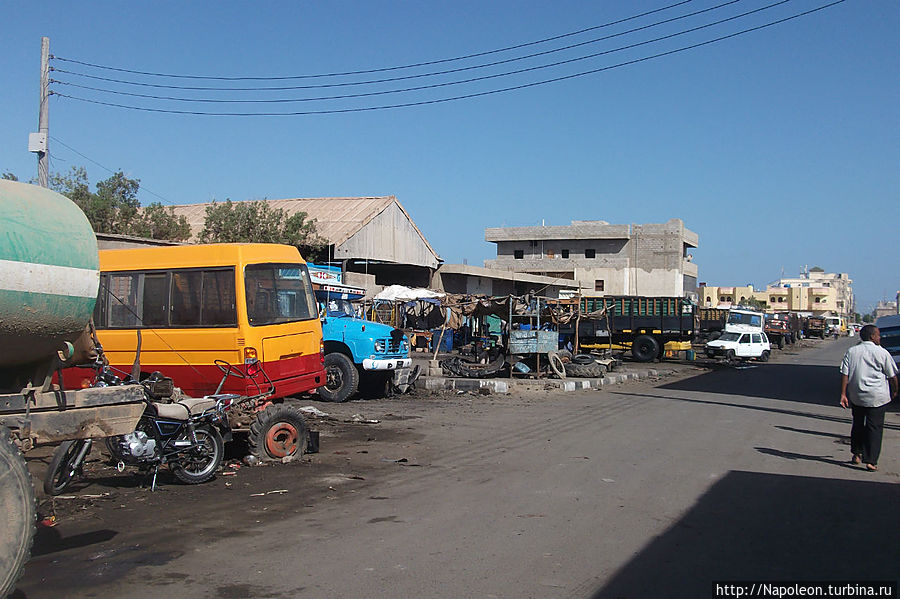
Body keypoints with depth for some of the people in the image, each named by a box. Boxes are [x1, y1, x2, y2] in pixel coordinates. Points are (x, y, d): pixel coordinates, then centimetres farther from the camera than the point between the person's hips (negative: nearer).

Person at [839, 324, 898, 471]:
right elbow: (892, 376, -1)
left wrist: (843, 394, -2)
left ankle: (856, 454, 28)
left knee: (858, 423, 19)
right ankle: (871, 461, -2)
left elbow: (844, 374, -3)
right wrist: (894, 391, 16)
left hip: (856, 396, 4)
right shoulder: (882, 353, -7)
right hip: (877, 397, -4)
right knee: (875, 427, 1)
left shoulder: (851, 352, 2)